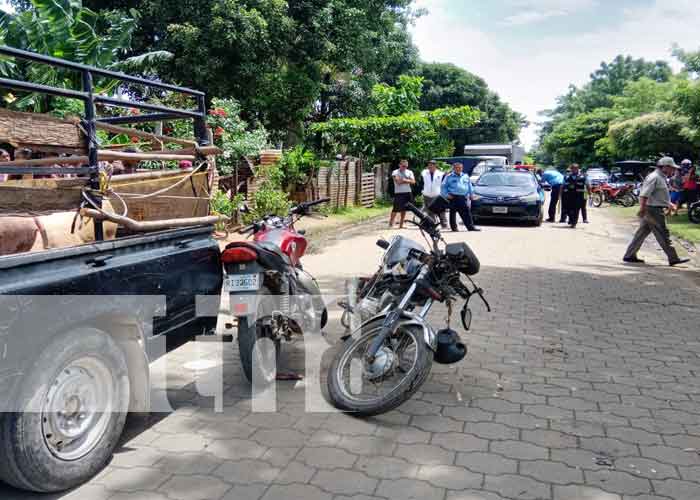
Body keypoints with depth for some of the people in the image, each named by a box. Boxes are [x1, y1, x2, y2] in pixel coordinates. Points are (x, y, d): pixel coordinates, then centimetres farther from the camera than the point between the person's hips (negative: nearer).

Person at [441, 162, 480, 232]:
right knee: (453, 212, 0)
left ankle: (470, 226, -3)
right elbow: (444, 187, 6)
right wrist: (446, 194, -6)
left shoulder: (465, 176, 18)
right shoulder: (449, 177, 8)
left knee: (467, 212, -4)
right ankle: (454, 227, 7)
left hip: (463, 197, 2)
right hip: (453, 197, -2)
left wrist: (471, 194, 15)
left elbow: (470, 186, 24)